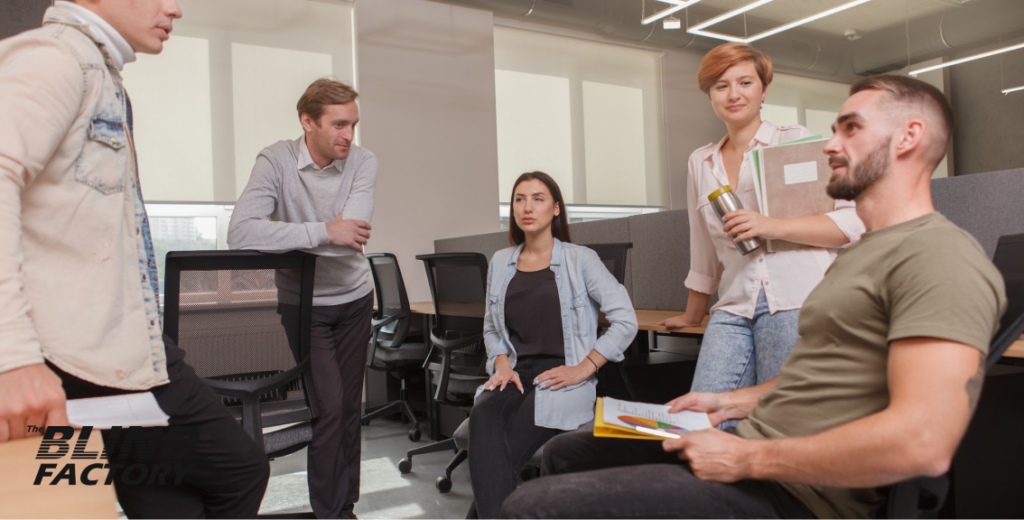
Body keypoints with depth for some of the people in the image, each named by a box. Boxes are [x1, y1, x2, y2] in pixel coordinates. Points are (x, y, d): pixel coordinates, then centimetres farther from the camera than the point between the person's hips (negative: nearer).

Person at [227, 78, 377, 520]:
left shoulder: (363, 162, -10)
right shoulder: (277, 160, -15)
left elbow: (351, 237, -23)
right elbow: (240, 233, -30)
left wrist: (286, 238, -21)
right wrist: (323, 231, -32)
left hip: (354, 299, 3)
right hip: (304, 304, -2)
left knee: (350, 405, 10)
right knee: (328, 404, -8)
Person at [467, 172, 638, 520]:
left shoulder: (580, 259, 2)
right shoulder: (501, 262, 15)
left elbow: (625, 321, -3)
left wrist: (582, 369, -9)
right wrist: (502, 364, 2)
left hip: (561, 379, -3)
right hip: (515, 374, 3)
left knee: (509, 444, -30)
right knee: (482, 418, -31)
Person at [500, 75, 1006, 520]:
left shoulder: (940, 256, -15)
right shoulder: (862, 252, 19)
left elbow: (923, 442, -27)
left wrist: (746, 458, -19)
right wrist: (730, 404, 12)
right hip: (750, 443, 10)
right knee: (564, 453, 17)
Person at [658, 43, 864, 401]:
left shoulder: (798, 141, 6)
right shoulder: (700, 163, 19)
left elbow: (855, 222, -2)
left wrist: (771, 226, -13)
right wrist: (692, 316, 33)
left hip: (797, 302, -4)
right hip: (734, 310, 4)